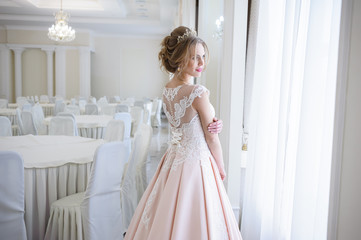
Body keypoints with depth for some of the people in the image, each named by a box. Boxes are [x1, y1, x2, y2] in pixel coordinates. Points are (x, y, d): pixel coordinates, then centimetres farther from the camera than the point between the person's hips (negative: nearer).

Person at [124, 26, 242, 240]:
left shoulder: (167, 89, 2)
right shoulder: (199, 93, -21)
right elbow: (211, 138, -13)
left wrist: (213, 124, -10)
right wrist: (221, 168, 1)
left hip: (173, 159, 8)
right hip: (196, 164, -8)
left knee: (166, 220, 19)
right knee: (192, 223, 8)